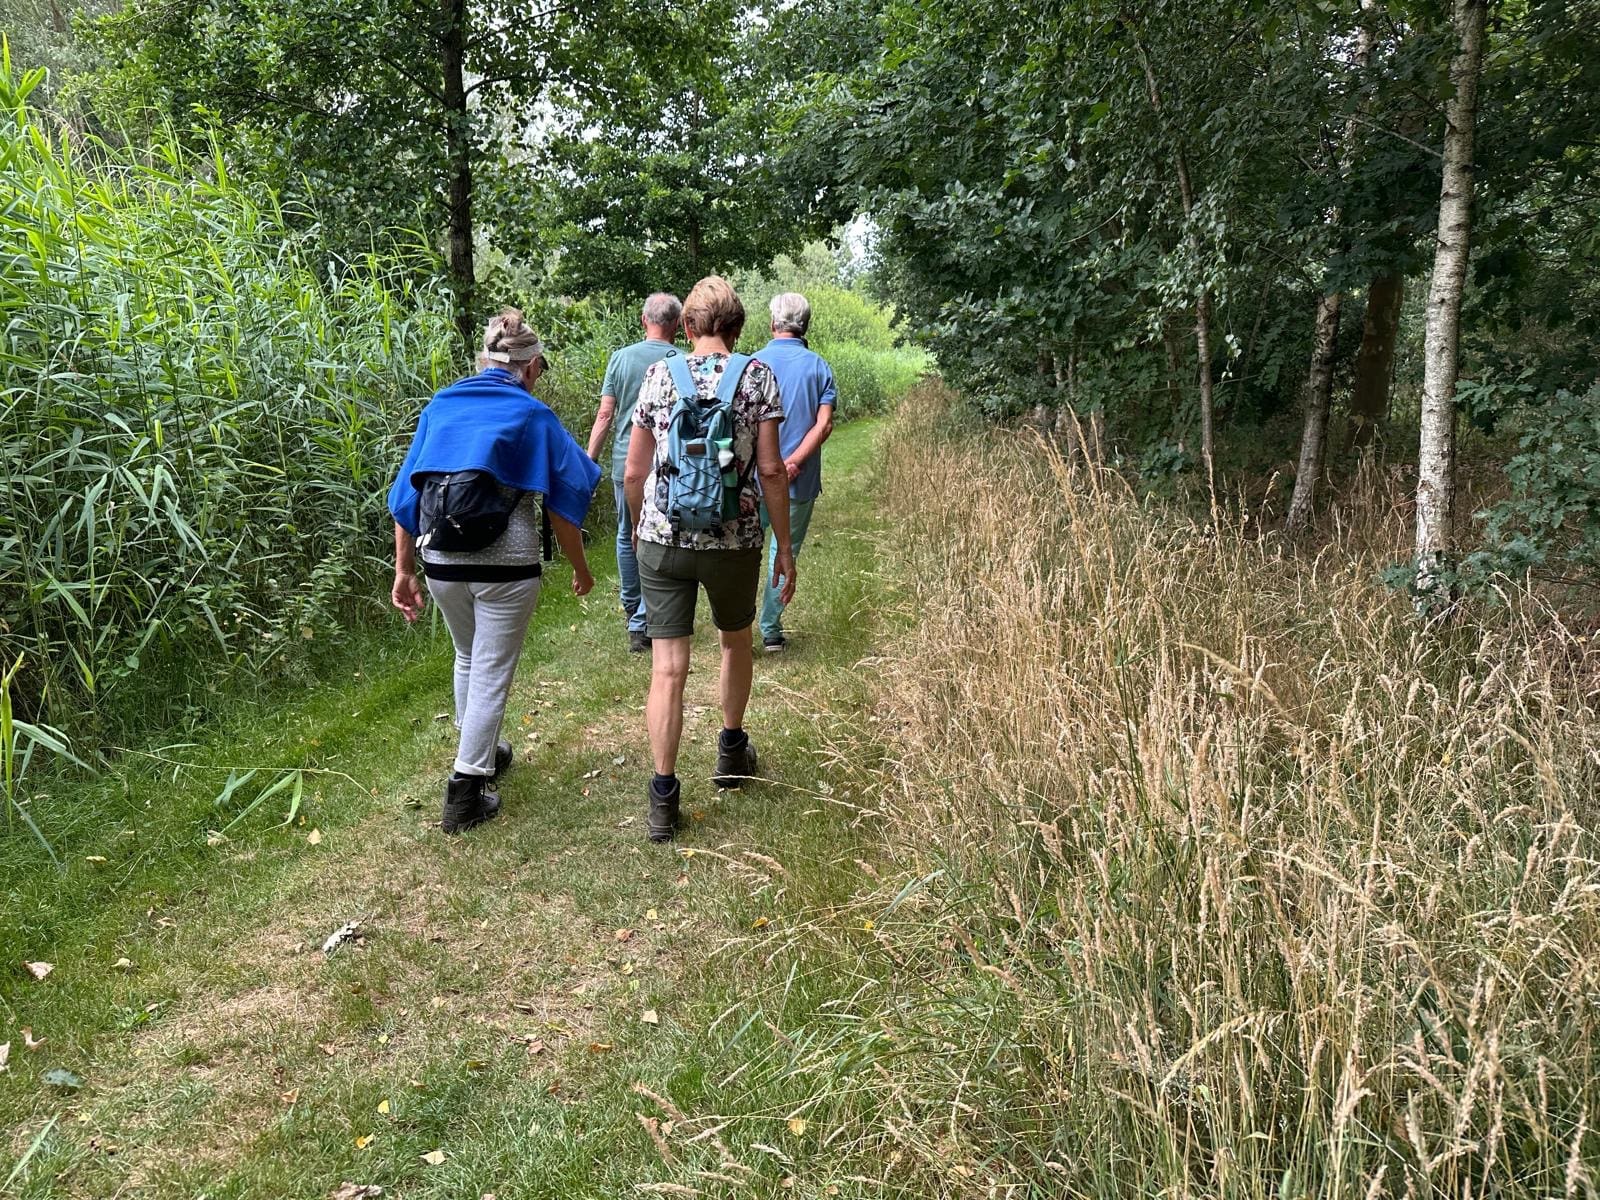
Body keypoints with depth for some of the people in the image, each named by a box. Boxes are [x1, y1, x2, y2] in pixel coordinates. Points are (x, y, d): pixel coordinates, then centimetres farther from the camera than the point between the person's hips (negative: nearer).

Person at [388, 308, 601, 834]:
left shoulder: (440, 407, 9)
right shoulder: (532, 416, -3)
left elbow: (406, 494, 8)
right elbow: (562, 501, -3)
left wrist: (403, 571, 12)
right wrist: (580, 567, 10)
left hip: (441, 563, 5)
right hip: (504, 566, -5)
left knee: (468, 659, 25)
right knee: (492, 672, 6)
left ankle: (481, 753, 42)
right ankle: (465, 793, 6)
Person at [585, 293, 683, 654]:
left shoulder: (621, 358, 0)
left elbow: (604, 416, -1)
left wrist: (589, 462, 6)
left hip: (624, 463, 3)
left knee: (627, 537, 20)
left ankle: (631, 608, 36)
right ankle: (640, 624, 1)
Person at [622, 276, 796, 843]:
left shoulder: (660, 374, 3)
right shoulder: (757, 375, -1)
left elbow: (634, 472, 4)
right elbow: (771, 470, -6)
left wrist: (640, 528, 21)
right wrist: (785, 546, 2)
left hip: (661, 538, 0)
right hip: (734, 539, 0)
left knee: (667, 668, 2)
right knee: (736, 637, 25)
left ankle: (663, 796, 0)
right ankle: (731, 751, 39)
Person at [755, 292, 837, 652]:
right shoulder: (820, 367, 1)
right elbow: (824, 424, -10)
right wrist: (794, 462, -14)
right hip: (801, 481, 1)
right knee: (785, 553, 12)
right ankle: (771, 630, 17)